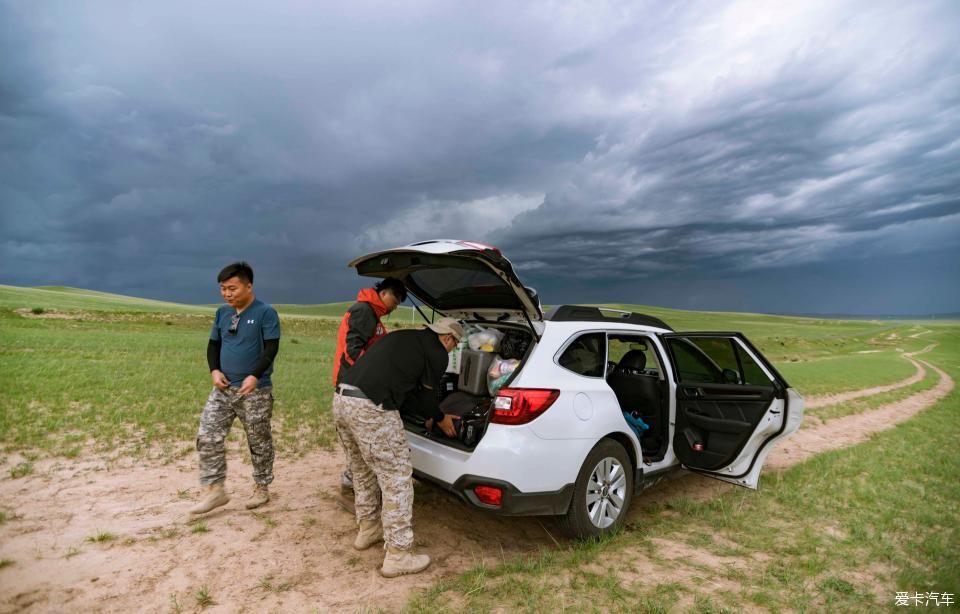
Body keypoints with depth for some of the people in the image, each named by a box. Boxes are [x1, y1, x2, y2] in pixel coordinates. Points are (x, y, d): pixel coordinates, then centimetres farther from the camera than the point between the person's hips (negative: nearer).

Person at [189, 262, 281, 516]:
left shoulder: (265, 313, -9)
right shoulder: (222, 313, 9)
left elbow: (271, 348, -15)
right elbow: (213, 345, 15)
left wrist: (255, 376, -26)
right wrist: (214, 370, -3)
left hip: (255, 391, -5)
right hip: (223, 389, 6)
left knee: (259, 442, 6)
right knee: (207, 438, 1)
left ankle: (261, 488, 24)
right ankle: (214, 490, 13)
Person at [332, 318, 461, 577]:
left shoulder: (403, 337, 25)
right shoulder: (437, 353, 2)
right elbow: (427, 397, 8)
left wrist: (433, 414, 40)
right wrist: (442, 420, 30)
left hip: (342, 399, 9)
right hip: (371, 409, -9)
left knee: (363, 471, 26)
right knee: (397, 478, 3)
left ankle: (368, 529, 42)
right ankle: (398, 555, 12)